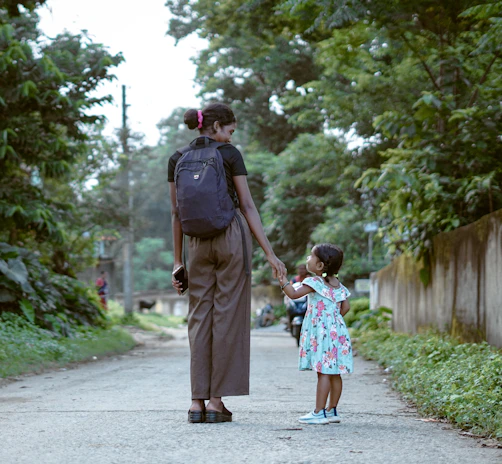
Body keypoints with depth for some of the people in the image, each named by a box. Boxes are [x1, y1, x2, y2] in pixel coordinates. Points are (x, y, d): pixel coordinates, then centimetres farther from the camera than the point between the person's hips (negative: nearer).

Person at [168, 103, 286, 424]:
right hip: (233, 237, -3)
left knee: (199, 317, 6)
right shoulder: (230, 155, -2)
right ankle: (217, 402, -2)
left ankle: (198, 403, 1)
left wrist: (178, 262, 12)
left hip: (198, 243, 3)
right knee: (228, 316, 0)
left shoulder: (177, 160, 8)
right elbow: (248, 206, -5)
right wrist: (270, 253, -3)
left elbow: (177, 213, 9)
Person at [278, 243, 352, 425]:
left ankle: (319, 412, -10)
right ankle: (332, 410, 15)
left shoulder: (315, 282, -10)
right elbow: (345, 307, 16)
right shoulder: (338, 285, 14)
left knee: (323, 372, -10)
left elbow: (294, 294, -14)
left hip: (322, 333, -8)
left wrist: (282, 280, -5)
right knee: (334, 373, 10)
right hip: (336, 330, 8)